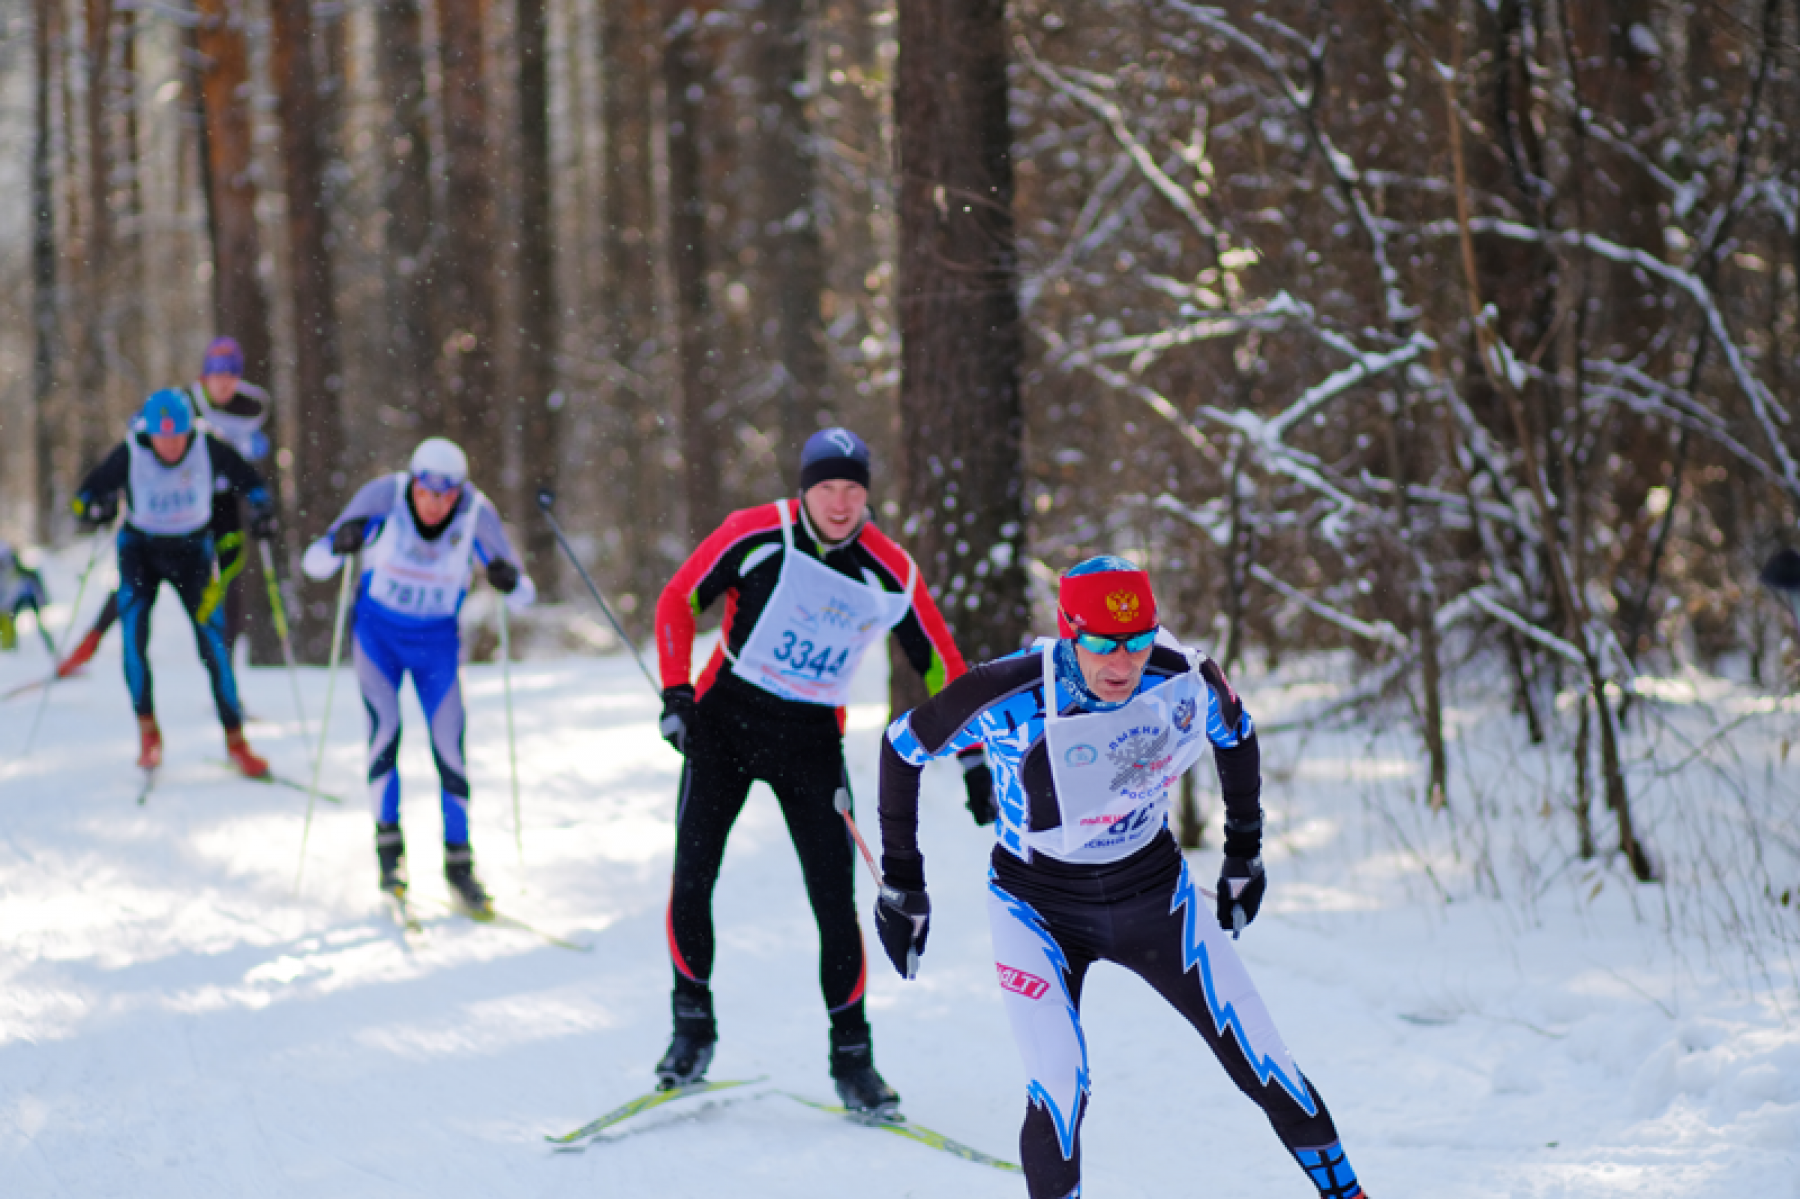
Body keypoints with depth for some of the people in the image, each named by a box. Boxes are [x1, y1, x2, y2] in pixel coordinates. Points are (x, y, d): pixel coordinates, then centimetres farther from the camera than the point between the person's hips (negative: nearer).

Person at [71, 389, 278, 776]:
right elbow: (85, 495, -13)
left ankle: (235, 740, 3)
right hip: (140, 550, 0)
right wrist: (97, 507, -35)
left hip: (191, 550, 0)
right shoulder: (130, 454, -20)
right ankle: (147, 730, -5)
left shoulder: (208, 448, -17)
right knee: (134, 634, -19)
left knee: (214, 641, -8)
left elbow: (250, 481, -2)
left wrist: (262, 509, -21)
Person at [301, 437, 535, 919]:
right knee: (384, 729, -17)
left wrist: (510, 582, -35)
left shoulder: (476, 513, -19)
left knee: (449, 746, -6)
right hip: (377, 630, -1)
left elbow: (523, 595, -12)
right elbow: (314, 562, -19)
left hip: (437, 639, 1)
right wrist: (339, 545, -40)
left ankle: (459, 864, 6)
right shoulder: (383, 497, -22)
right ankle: (389, 846, -2)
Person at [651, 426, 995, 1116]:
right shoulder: (756, 535, -10)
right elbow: (679, 601, -1)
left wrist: (974, 761, 3)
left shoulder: (888, 572, -6)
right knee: (691, 877, -7)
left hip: (813, 741, 1)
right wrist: (676, 692, -11)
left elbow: (940, 665, 4)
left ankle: (851, 1053, 7)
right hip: (726, 721, -1)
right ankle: (693, 1022, 13)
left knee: (835, 900, -6)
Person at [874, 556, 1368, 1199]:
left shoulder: (1185, 680, -18)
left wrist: (1245, 855, 14)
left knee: (1263, 1064, 2)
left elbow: (1237, 735, 6)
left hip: (1157, 892, 2)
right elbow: (902, 746, -10)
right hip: (1039, 905, -2)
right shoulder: (1009, 696, -27)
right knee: (1059, 1094, -20)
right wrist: (901, 885, -4)